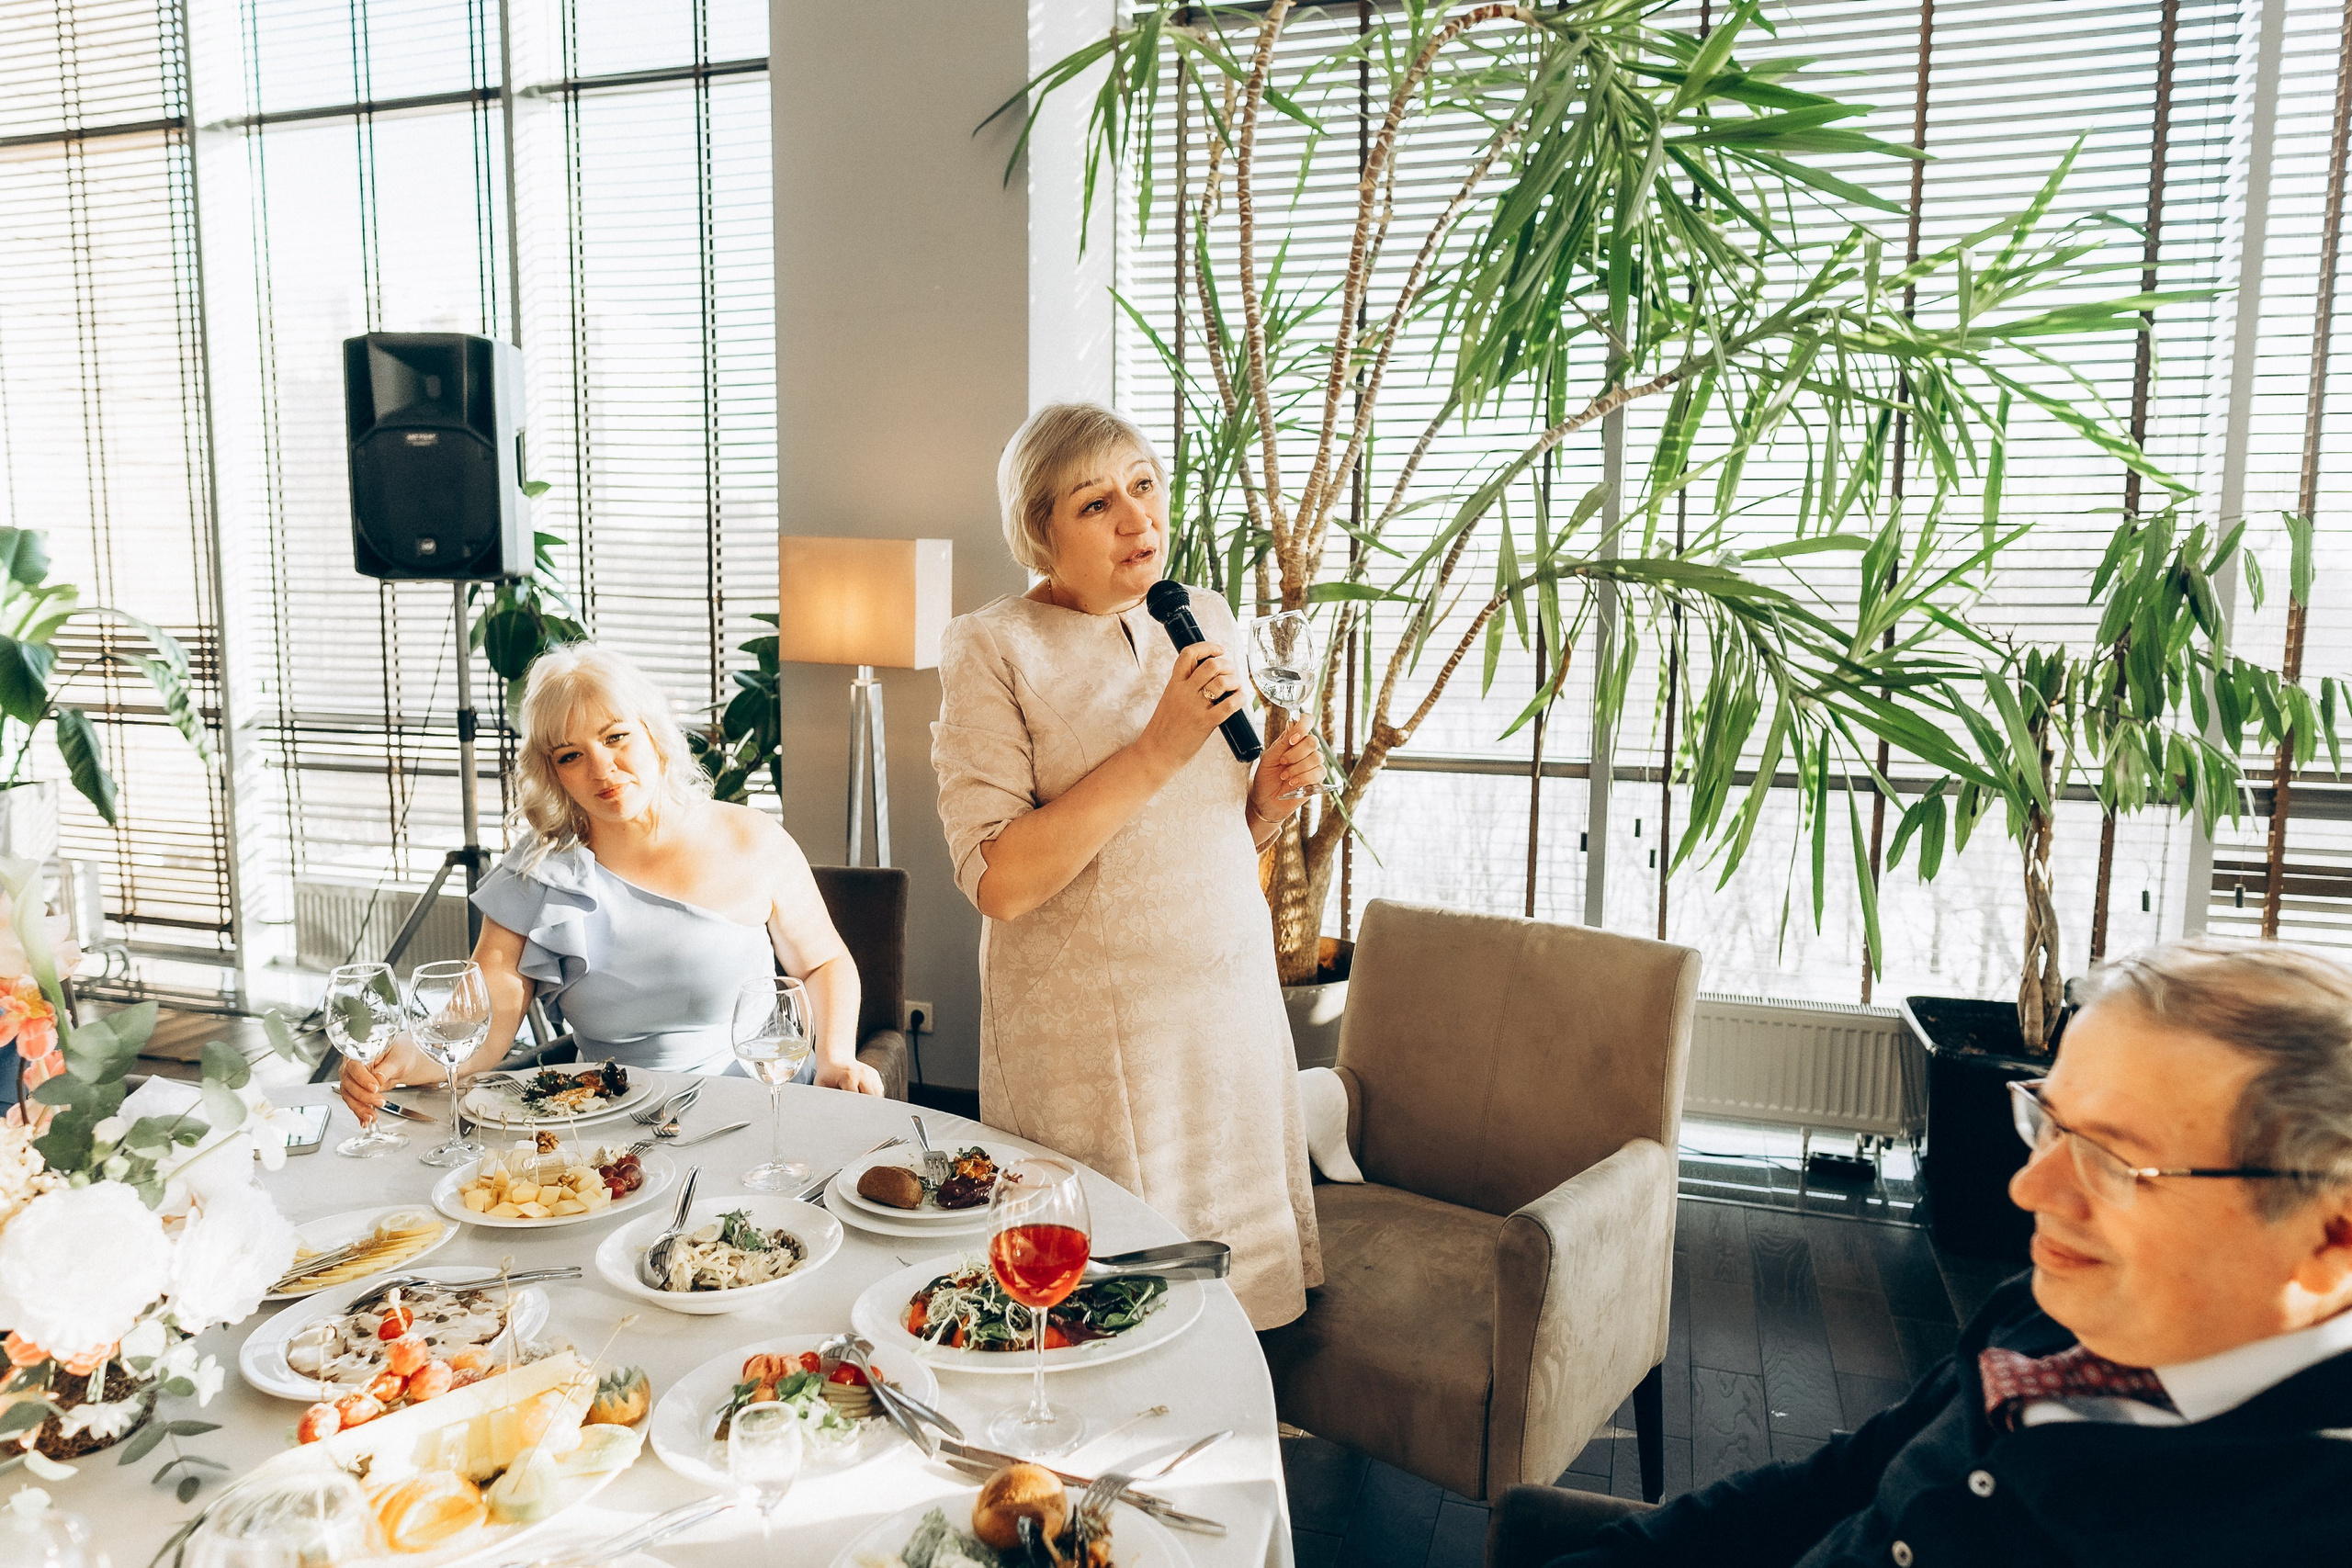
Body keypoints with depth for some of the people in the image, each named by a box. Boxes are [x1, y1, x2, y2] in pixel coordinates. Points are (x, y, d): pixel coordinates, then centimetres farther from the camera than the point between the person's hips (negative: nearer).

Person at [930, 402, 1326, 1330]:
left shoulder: (1206, 619, 8)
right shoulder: (992, 650, -9)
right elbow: (997, 881, -19)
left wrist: (1271, 799, -4)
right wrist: (1157, 749, -22)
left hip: (1233, 1001, 5)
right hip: (1090, 1034, -5)